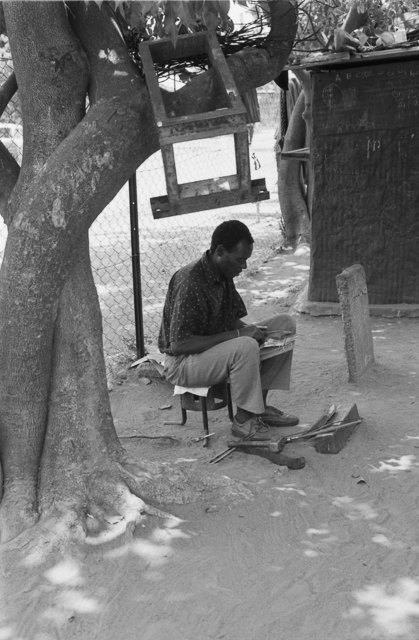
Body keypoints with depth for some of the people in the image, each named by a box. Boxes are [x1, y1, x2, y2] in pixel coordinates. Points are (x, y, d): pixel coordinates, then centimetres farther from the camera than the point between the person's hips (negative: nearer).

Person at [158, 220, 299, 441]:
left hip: (218, 349, 9)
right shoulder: (190, 282, -26)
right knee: (246, 346, -36)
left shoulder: (223, 275, 3)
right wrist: (237, 335, -28)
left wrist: (252, 330, -10)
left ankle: (260, 406, 3)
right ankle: (243, 420, -15)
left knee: (285, 323, 2)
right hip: (182, 363, -9)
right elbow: (178, 345, -29)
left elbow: (233, 321, 13)